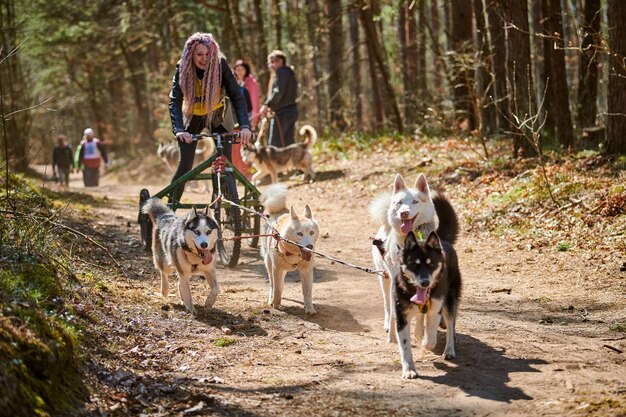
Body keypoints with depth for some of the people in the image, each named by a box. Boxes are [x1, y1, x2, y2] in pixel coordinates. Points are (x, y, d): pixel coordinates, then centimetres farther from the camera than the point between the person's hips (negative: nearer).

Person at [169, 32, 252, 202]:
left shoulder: (220, 65, -24)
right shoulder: (182, 69, -22)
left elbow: (236, 96, -27)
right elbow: (175, 101, -29)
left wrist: (244, 126, -41)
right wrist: (179, 129, -45)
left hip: (216, 115, 0)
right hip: (192, 117, 0)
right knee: (185, 165, -6)